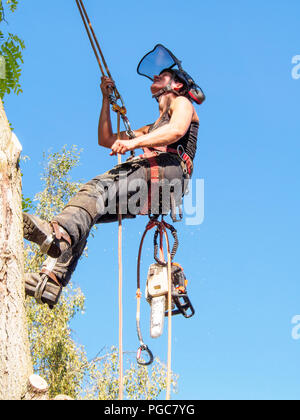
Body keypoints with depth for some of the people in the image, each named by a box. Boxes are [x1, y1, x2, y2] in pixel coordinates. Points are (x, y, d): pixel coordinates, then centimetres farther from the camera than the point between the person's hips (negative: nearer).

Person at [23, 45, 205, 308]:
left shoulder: (182, 103, 20)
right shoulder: (152, 129, 44)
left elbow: (177, 130, -5)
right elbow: (106, 140, 41)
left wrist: (134, 142, -19)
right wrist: (106, 99, 35)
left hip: (169, 170, -7)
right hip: (150, 196, 8)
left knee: (98, 187, -32)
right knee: (83, 216, -9)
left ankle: (58, 233, -59)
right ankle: (50, 282, -24)